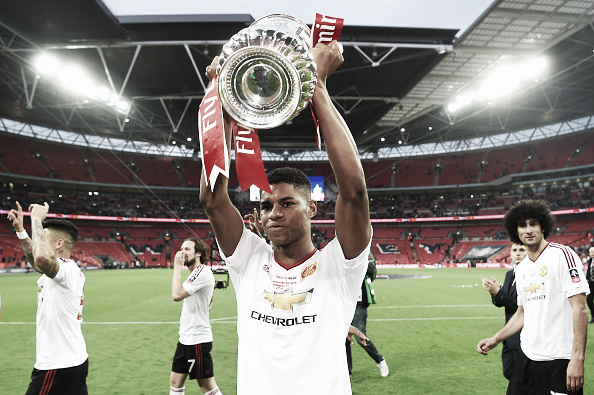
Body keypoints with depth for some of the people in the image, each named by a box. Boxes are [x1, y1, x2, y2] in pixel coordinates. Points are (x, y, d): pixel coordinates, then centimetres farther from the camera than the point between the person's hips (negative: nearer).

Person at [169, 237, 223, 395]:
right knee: (175, 382, 15)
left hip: (197, 339, -10)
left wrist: (177, 267, -17)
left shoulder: (203, 272, -18)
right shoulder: (195, 273, 13)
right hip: (186, 339, 10)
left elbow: (177, 295, -26)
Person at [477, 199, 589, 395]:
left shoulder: (562, 254, -9)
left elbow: (580, 308, -15)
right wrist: (495, 339, 15)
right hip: (526, 357, 7)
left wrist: (578, 358, -20)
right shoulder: (521, 269, 13)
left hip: (558, 360, -6)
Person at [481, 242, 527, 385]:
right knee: (508, 373, 17)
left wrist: (498, 292, -25)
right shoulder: (509, 274, 11)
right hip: (510, 336, 8)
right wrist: (494, 294, -9)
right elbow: (501, 303, 12)